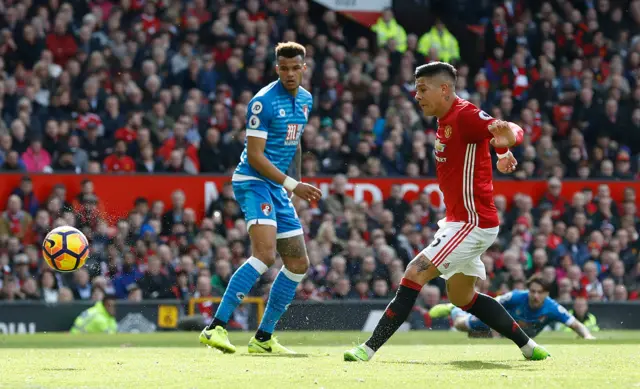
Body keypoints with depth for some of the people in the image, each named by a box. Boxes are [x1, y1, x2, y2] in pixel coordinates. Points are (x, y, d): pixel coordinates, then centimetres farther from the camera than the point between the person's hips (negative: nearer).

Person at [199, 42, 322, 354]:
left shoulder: (305, 99, 12)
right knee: (265, 254, -27)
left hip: (277, 187, 9)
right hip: (253, 181, -9)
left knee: (298, 263, 8)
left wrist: (299, 182, 25)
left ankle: (263, 337, 16)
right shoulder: (264, 101, -15)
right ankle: (216, 327, -30)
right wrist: (291, 184, -20)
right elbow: (255, 155, -17)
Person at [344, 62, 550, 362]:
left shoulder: (465, 115, -17)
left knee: (415, 273, -16)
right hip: (461, 220, 11)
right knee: (461, 297, 19)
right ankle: (528, 346, 26)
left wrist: (506, 141, -49)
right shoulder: (446, 120, 11)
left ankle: (370, 348, -16)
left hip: (472, 223, -11)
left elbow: (514, 131, -28)